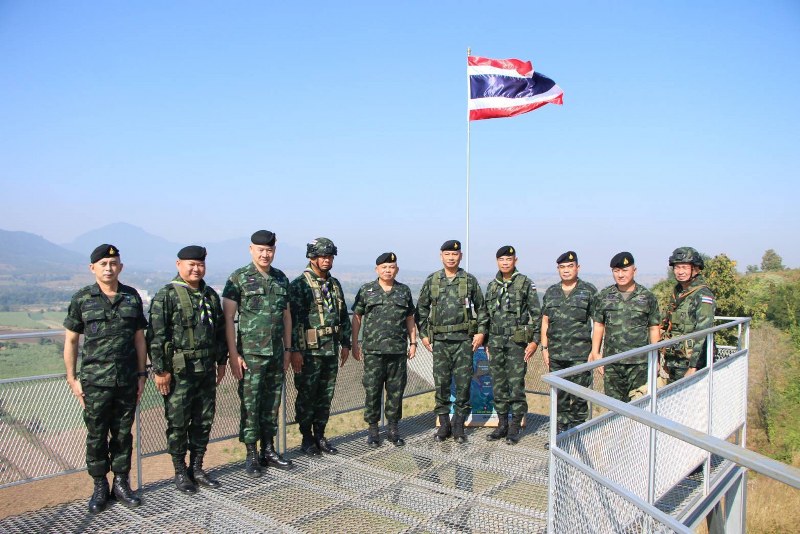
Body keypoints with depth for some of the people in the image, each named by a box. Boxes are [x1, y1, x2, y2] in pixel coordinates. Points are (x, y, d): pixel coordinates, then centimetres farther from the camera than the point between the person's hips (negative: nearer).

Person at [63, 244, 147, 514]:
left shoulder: (132, 297, 4)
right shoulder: (82, 299, -2)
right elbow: (71, 341, 2)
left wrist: (141, 374, 6)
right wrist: (72, 378, -2)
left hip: (127, 380, 2)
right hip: (95, 382, -2)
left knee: (123, 434, 11)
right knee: (96, 436, 7)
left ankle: (121, 483, 24)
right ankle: (100, 487, 22)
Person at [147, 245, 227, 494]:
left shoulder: (210, 295, 10)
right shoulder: (166, 296, -9)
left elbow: (220, 330, 16)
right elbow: (156, 336, -13)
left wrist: (221, 361, 15)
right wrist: (160, 370, -14)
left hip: (206, 370, 6)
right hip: (179, 372, -6)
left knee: (204, 420, 12)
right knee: (178, 424, 5)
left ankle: (197, 468, 26)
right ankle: (180, 473, 20)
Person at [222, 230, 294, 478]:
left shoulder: (281, 279, 9)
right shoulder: (238, 278, -6)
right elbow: (228, 318, -8)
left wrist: (287, 349, 12)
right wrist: (233, 354, -13)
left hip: (276, 354, 5)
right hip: (250, 354, -5)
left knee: (272, 404, 12)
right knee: (250, 405, 2)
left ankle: (268, 450, 25)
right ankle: (251, 455, 15)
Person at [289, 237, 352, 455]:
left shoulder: (335, 284, 12)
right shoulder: (299, 285, -9)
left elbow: (344, 317, 17)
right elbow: (292, 319, -14)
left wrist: (345, 343, 12)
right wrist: (295, 350, -17)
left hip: (331, 350, 6)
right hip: (309, 351, -6)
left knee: (326, 396, 13)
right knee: (307, 396, 4)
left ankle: (320, 435, 25)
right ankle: (307, 438, 18)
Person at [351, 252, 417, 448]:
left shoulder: (404, 291, 11)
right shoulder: (366, 291, 5)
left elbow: (410, 319, 15)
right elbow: (357, 318, 6)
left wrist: (413, 342, 9)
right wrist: (354, 343, 0)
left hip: (398, 351, 2)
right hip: (373, 351, -2)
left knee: (396, 390, 7)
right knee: (372, 391, 2)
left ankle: (393, 429, 19)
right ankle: (373, 430, 14)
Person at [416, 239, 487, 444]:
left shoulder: (470, 281, 3)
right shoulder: (431, 281, 6)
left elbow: (481, 308, 8)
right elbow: (421, 309, 11)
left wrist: (481, 331, -1)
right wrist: (424, 334, 5)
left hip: (464, 339, -1)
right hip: (439, 340, 1)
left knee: (463, 383, 2)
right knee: (441, 383, 5)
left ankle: (459, 425, 15)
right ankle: (444, 425, 18)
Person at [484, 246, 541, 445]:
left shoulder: (526, 284, -2)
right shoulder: (492, 286, 12)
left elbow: (536, 314, -3)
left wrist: (534, 341, -10)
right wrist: (487, 342, 14)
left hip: (517, 342, -5)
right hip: (496, 342, 5)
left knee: (516, 385, -3)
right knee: (498, 385, 9)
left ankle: (515, 427, 9)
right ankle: (502, 424, 20)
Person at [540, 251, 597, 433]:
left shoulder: (589, 291, 1)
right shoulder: (551, 292, 12)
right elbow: (545, 322, 14)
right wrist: (544, 348, 8)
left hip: (580, 354, -4)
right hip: (556, 355, 4)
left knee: (580, 395, -1)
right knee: (559, 395, 10)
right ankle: (561, 431, 21)